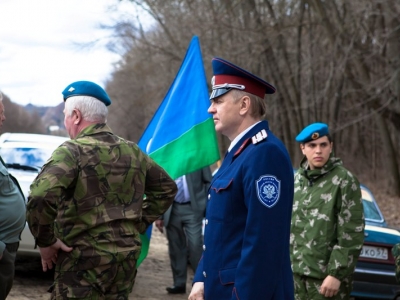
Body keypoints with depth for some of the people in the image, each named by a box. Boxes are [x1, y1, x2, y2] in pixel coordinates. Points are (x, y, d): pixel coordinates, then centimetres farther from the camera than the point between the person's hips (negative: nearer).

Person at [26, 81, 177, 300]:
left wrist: (45, 241, -15)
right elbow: (166, 188, 22)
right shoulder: (132, 152, 9)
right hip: (127, 257, 7)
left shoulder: (72, 151, -13)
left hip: (85, 259, -7)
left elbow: (40, 197, -29)